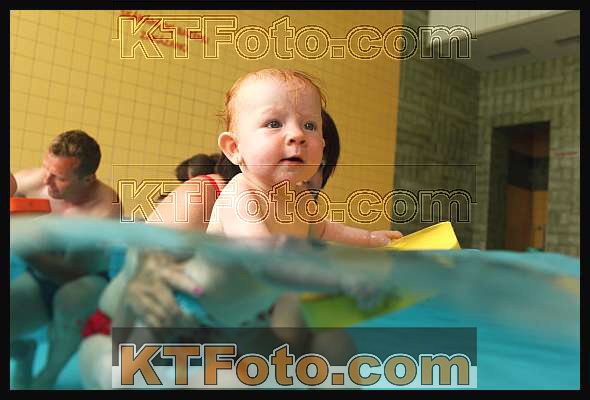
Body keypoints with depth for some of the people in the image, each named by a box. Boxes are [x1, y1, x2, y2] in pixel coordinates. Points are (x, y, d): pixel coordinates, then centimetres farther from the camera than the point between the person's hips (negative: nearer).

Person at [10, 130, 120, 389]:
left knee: (70, 299, -39)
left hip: (85, 283, -3)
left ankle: (48, 377, -8)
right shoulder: (33, 180, -15)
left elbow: (72, 272, -28)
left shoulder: (105, 209, -27)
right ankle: (22, 351, 19)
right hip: (36, 281, 4)